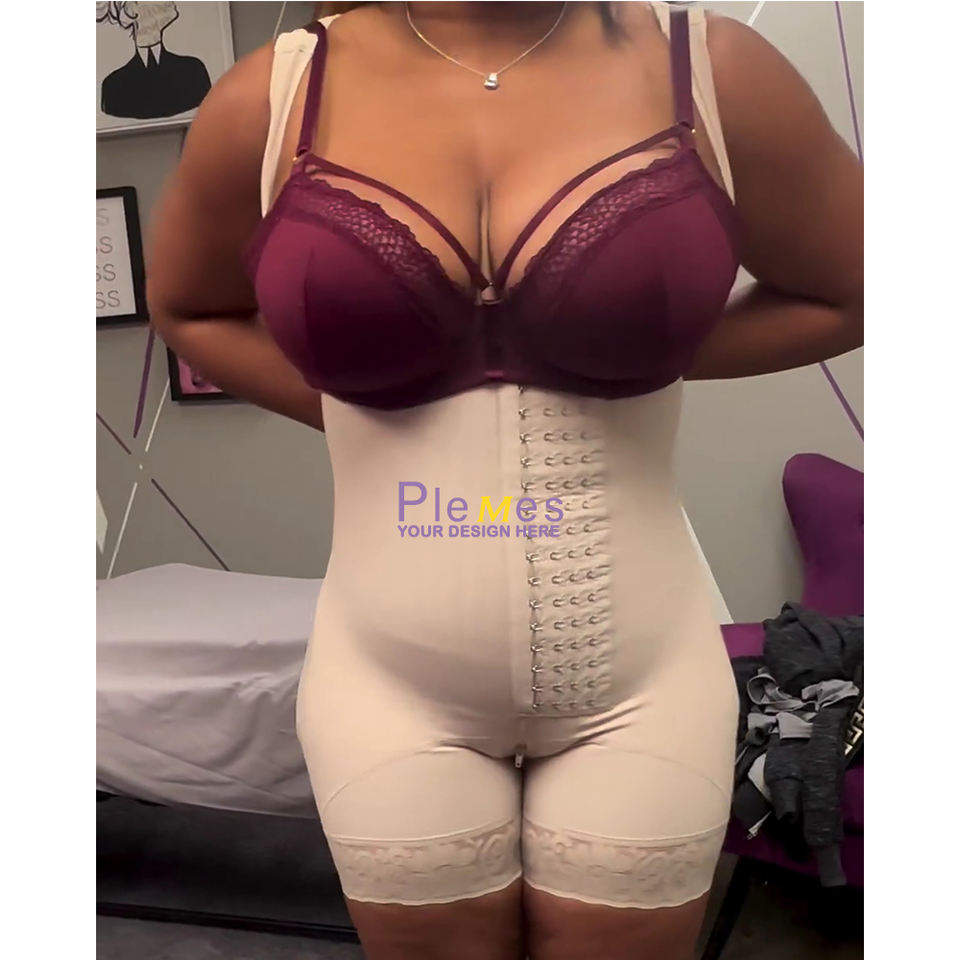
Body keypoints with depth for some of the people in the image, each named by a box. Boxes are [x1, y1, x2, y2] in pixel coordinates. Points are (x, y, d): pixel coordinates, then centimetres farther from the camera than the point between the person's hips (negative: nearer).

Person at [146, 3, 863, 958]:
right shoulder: (271, 99, -4)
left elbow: (850, 293, 9)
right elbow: (185, 308, 13)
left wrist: (657, 357, -2)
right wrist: (351, 408, 0)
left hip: (642, 682, 0)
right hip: (390, 687, 1)